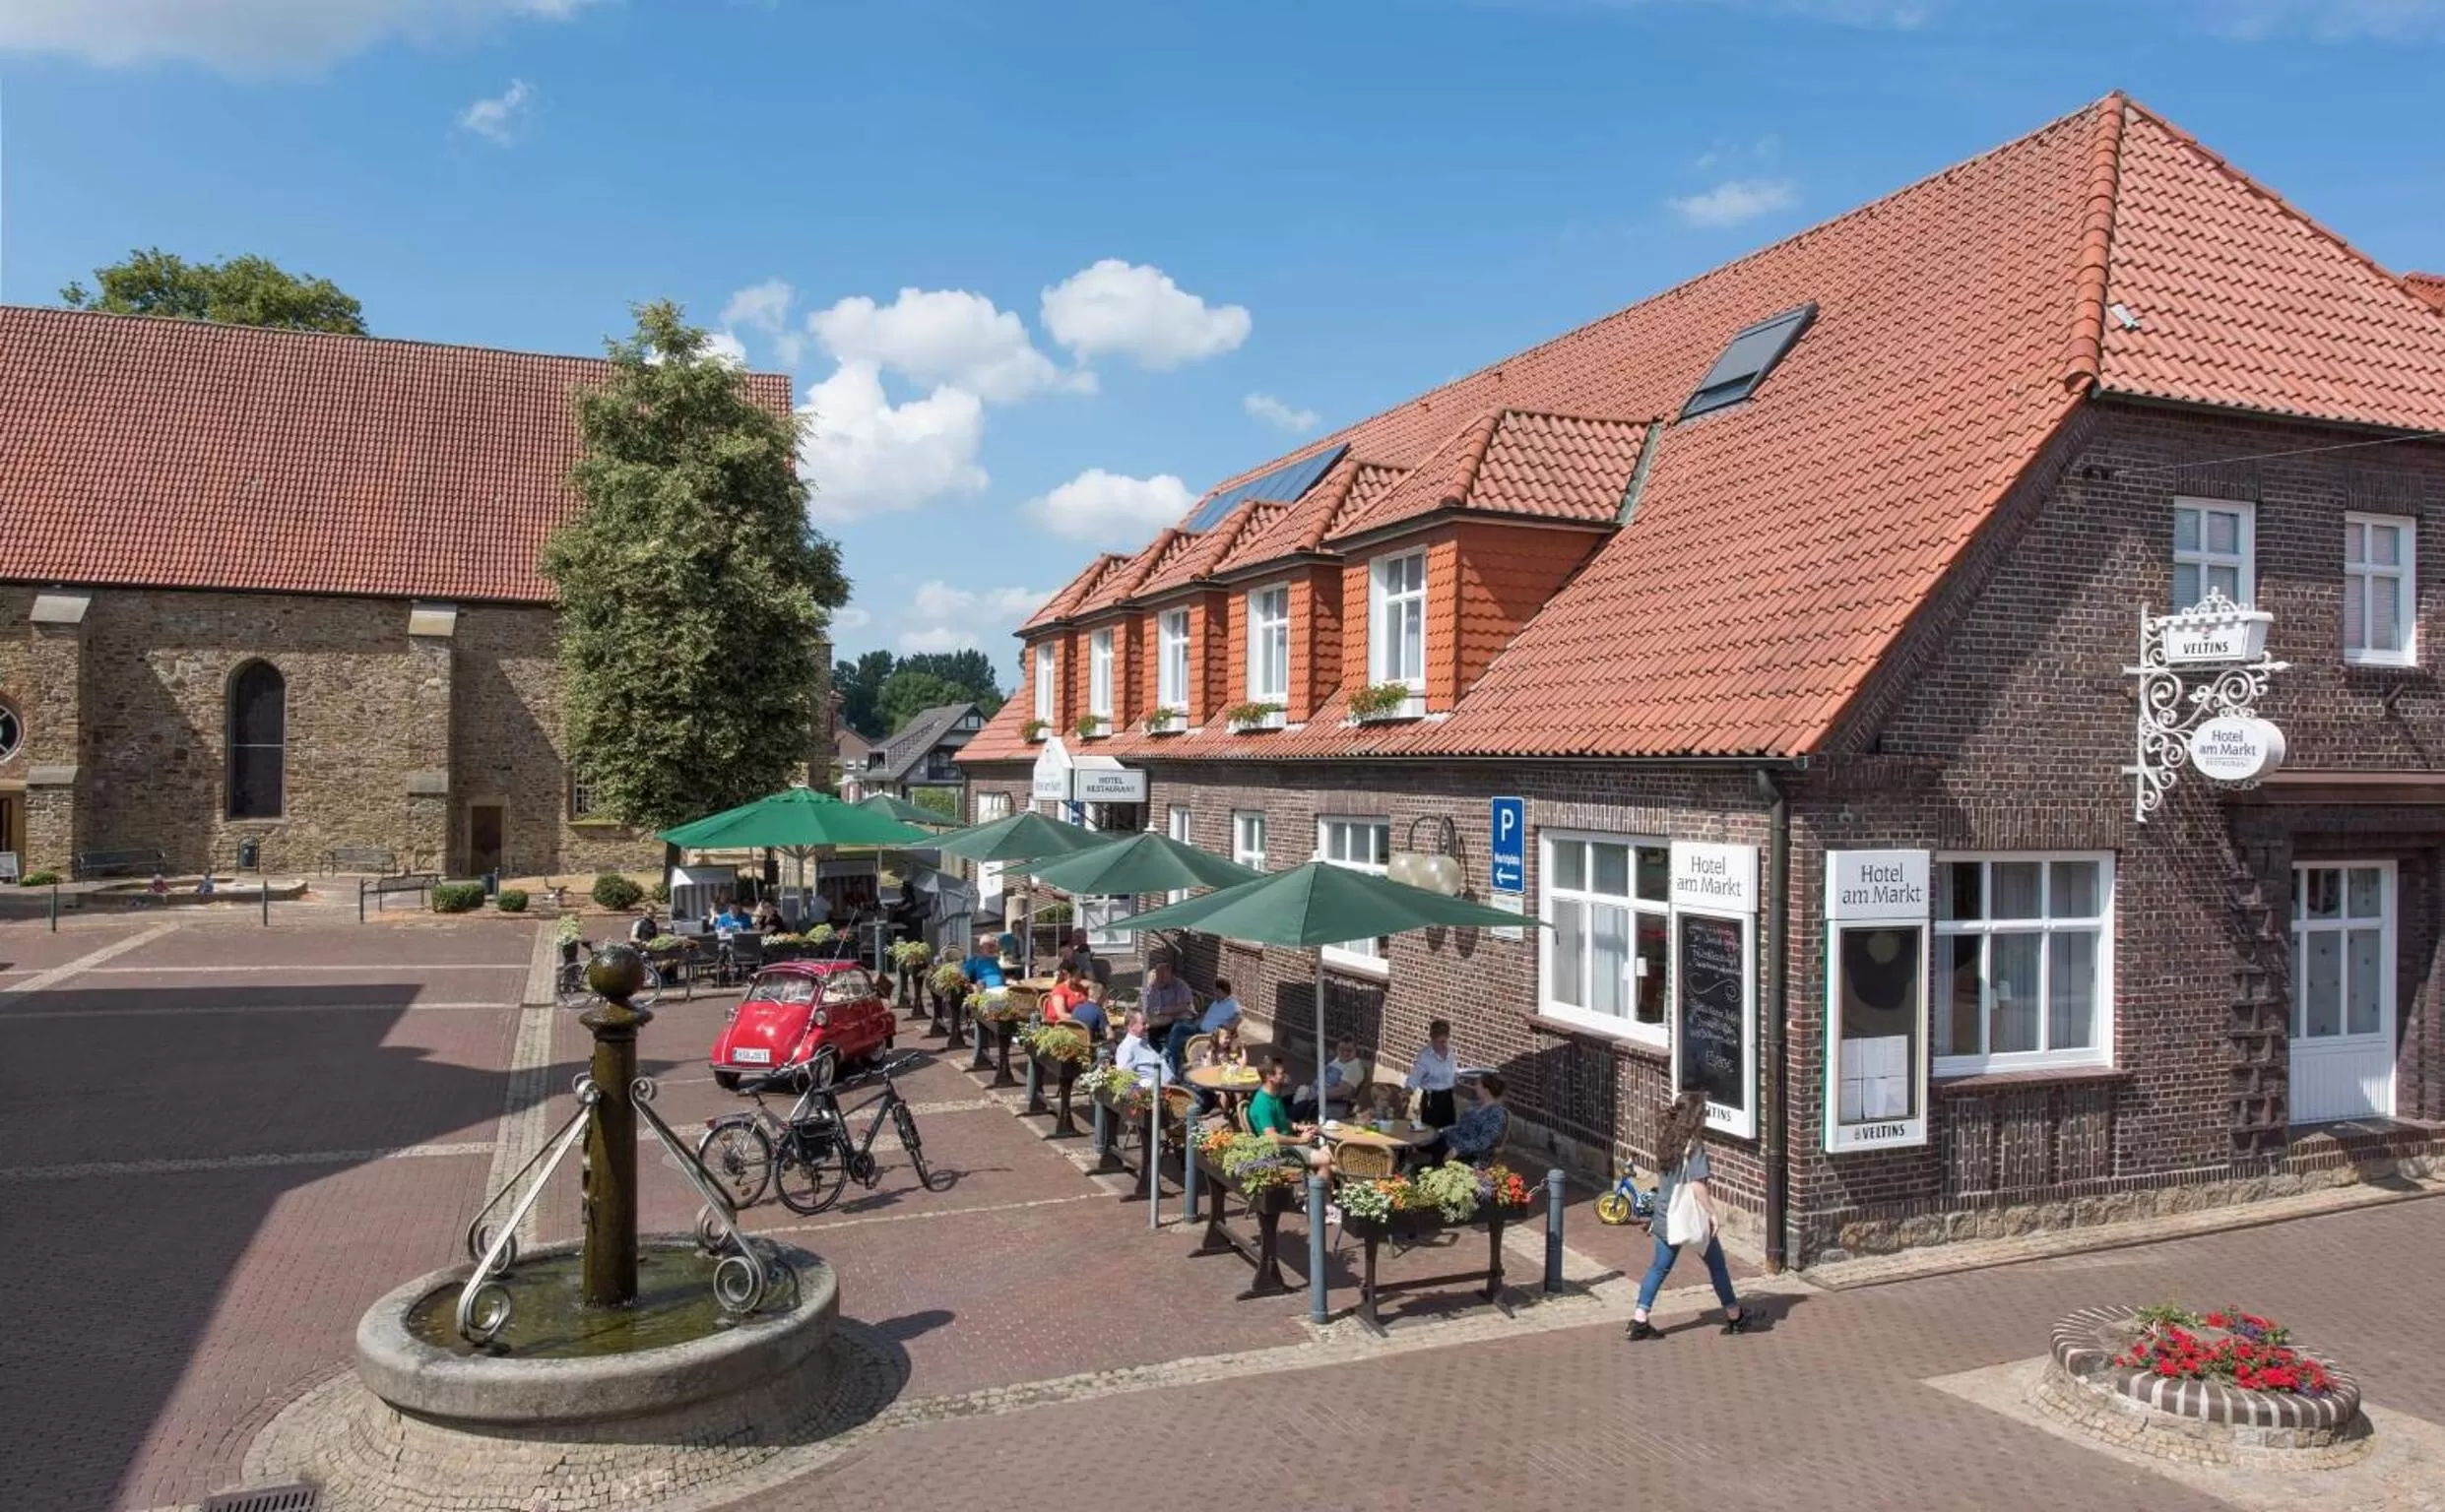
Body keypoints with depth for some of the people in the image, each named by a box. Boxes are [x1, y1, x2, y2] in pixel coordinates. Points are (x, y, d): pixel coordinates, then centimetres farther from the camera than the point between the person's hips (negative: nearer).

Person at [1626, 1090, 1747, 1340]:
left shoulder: (1667, 1141, 3)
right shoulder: (1694, 1146, -19)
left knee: (1660, 1267, 12)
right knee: (1716, 1265, 14)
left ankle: (1639, 1321, 6)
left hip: (1665, 1217, 6)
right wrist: (1712, 1212, -16)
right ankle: (1734, 1316, 31)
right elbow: (1697, 1184, -26)